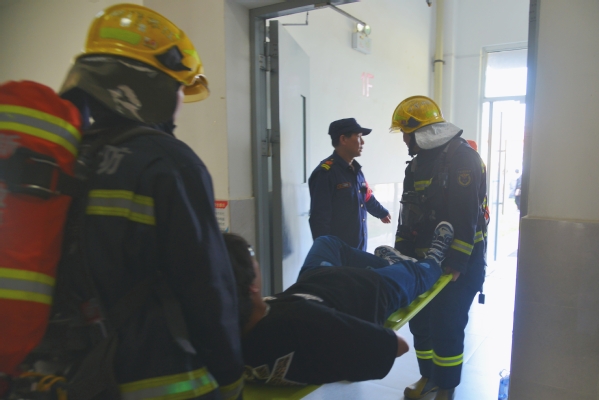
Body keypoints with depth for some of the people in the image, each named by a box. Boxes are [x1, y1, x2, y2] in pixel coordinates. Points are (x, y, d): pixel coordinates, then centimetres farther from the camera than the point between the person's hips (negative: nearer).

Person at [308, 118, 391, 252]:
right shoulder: (326, 173, -16)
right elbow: (319, 219, -20)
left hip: (359, 248, 8)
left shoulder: (356, 170, 11)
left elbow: (367, 198, 28)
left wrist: (382, 213, 43)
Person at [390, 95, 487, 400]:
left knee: (446, 326, -1)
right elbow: (408, 212, 13)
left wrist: (456, 262, -25)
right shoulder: (420, 161, 12)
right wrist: (402, 254, 8)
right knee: (420, 321, 13)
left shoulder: (463, 157, -14)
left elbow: (466, 216, -22)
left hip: (459, 260, -8)